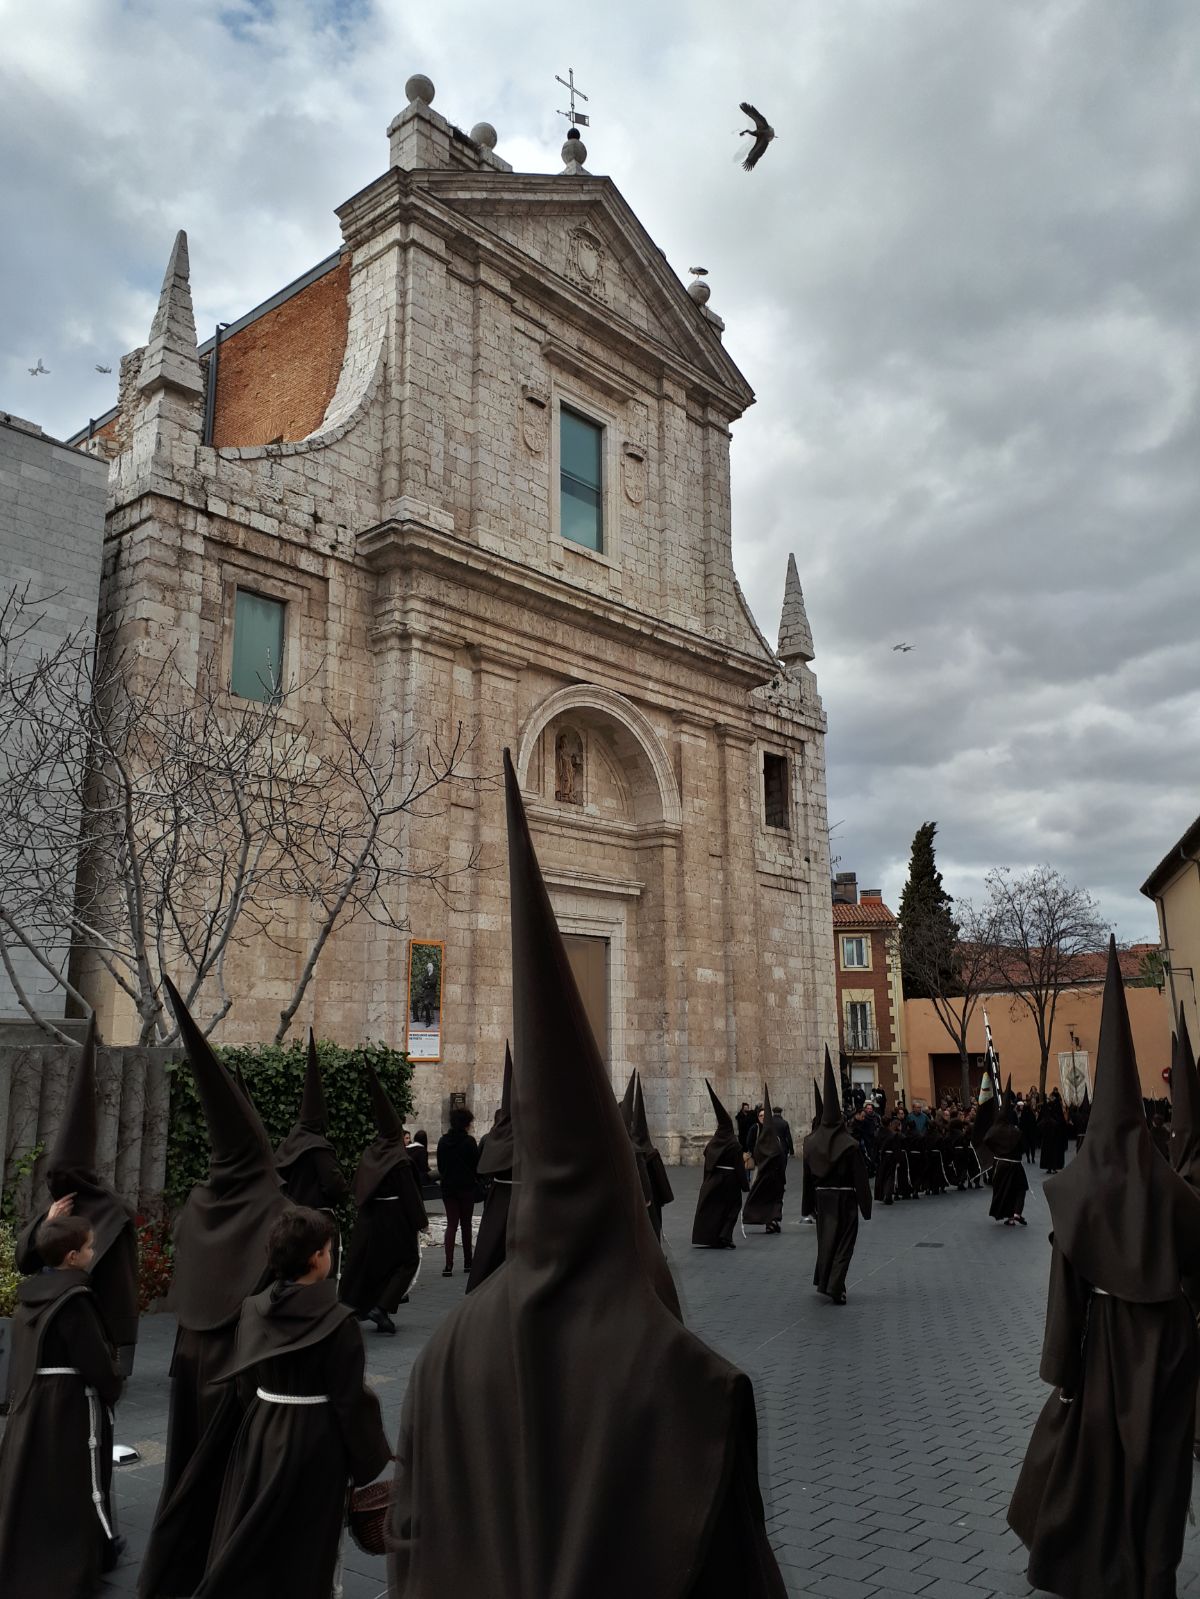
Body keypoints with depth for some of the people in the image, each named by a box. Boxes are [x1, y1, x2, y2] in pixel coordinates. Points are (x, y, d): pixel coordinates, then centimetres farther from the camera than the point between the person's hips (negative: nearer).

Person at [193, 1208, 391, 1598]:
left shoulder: (253, 1310, -5)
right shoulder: (339, 1322, -21)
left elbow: (244, 1383, 5)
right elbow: (351, 1400, -15)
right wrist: (370, 1458, -2)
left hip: (260, 1434, 5)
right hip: (314, 1441, -5)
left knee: (247, 1536, 20)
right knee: (304, 1549, 12)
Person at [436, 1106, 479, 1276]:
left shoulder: (443, 1141, 0)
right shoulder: (469, 1141, -13)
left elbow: (440, 1166, 8)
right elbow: (477, 1164, -7)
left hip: (448, 1187, 3)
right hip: (466, 1187, -3)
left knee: (451, 1224, 3)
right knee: (466, 1224, 10)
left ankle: (449, 1264, -9)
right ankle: (467, 1262, 17)